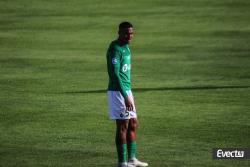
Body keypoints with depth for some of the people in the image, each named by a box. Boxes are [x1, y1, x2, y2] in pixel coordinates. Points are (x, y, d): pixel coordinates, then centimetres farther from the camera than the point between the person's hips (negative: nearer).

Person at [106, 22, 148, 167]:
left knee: (133, 124, 14)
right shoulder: (115, 49, -17)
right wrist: (125, 97, -26)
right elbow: (115, 74, -23)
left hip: (126, 91, 10)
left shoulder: (125, 47, 14)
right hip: (118, 92, -10)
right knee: (123, 126, -6)